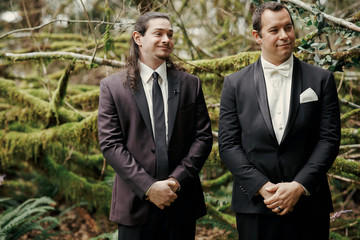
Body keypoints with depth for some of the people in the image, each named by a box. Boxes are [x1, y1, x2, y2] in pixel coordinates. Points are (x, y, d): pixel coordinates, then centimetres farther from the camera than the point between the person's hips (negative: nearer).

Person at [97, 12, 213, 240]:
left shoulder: (190, 84, 7)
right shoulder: (112, 86, 0)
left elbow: (204, 137, 3)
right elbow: (110, 144, -6)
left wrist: (177, 179, -10)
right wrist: (148, 187, -14)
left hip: (182, 202, 2)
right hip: (136, 202, -2)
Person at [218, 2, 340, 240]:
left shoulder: (321, 80, 3)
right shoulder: (235, 83, 4)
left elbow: (330, 138, -1)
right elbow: (228, 144, 0)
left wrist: (299, 186, -11)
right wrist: (262, 187, -10)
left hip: (309, 206, 0)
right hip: (254, 206, 0)